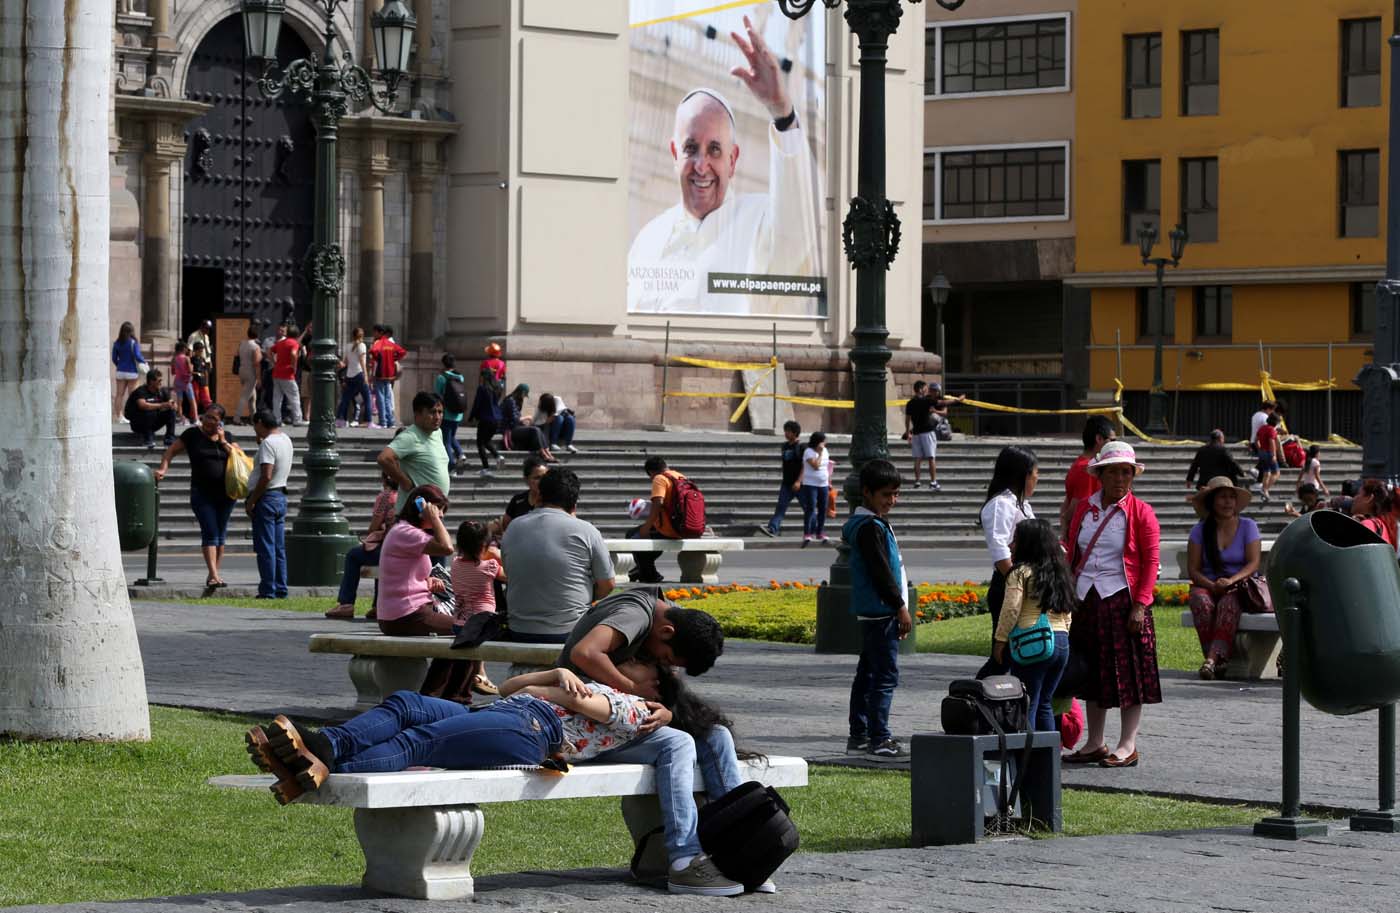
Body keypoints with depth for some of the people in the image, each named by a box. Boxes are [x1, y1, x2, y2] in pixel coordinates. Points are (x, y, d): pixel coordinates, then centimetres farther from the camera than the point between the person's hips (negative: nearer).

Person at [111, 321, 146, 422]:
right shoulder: (133, 342, -10)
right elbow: (137, 356, -16)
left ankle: (118, 416, 5)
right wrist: (144, 361, 4)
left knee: (119, 394, 6)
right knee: (132, 395, 2)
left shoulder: (117, 343, 2)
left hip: (120, 371, 4)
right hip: (132, 371, -4)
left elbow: (114, 358, 5)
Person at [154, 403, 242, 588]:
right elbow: (171, 451, 2)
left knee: (220, 534, 8)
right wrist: (163, 469, -13)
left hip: (225, 494, 3)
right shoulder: (192, 434, 0)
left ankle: (214, 574, 16)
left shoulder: (227, 437, 8)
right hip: (202, 494, -3)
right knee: (210, 532, -11)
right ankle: (213, 575, -16)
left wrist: (224, 443, -8)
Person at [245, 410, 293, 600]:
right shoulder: (286, 440, 12)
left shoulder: (268, 443, -16)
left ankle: (268, 591, -6)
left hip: (266, 498, -9)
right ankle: (281, 589, 12)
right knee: (279, 548, 11)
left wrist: (251, 501, -16)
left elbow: (266, 476, -23)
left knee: (265, 548, -6)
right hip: (281, 497, 9)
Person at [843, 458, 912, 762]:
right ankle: (879, 739, -10)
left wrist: (898, 605, 19)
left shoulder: (877, 524, 17)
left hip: (872, 612, 11)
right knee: (886, 675, -10)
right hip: (880, 610, -11)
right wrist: (901, 607, -16)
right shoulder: (870, 527, -15)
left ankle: (859, 736, 19)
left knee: (868, 673, 14)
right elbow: (881, 571, -20)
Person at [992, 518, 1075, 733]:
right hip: (1062, 642, 7)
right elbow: (1066, 610, 18)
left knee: (1027, 706, -4)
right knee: (1045, 703, 14)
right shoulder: (1059, 572, 16)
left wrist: (1000, 640, -6)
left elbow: (1011, 609, -13)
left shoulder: (1021, 572, -6)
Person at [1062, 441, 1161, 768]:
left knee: (1129, 673, -2)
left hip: (1123, 602, -5)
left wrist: (1140, 605, -14)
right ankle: (1095, 744, 18)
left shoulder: (1140, 512, -2)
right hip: (1086, 601, 5)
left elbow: (1151, 562, -6)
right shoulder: (1085, 509, 11)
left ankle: (1128, 747, 4)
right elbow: (1072, 554, 15)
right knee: (1092, 673, 10)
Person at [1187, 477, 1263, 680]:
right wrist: (1213, 586, -19)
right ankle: (1218, 662, -38)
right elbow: (1192, 570, 0)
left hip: (1239, 587, -1)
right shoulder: (1200, 530, 5)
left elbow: (1253, 563, -4)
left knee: (1228, 604, -36)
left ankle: (1212, 659, -49)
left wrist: (1231, 581, -23)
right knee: (1201, 601, -34)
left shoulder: (1247, 526, 5)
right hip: (1208, 585, 1)